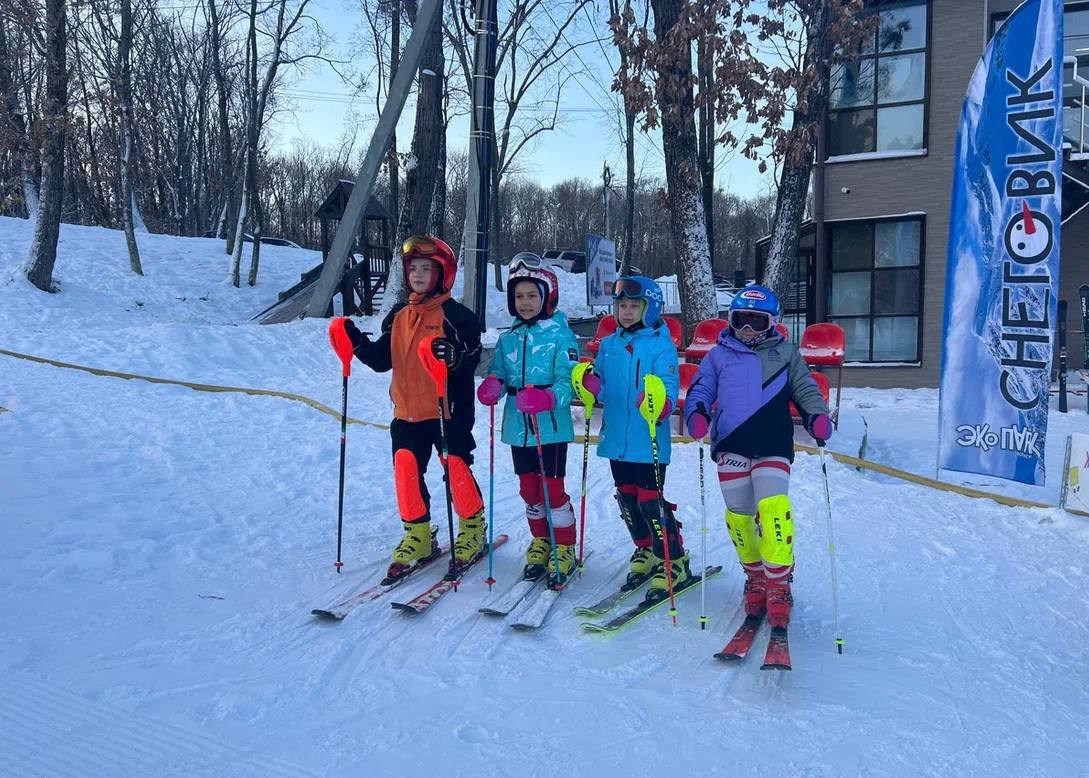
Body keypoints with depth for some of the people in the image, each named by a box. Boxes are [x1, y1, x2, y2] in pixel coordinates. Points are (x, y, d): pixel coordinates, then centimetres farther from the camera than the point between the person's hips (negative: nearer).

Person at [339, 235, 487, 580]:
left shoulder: (456, 315, -7)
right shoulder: (398, 316, 12)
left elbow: (472, 358, -15)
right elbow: (383, 359, 14)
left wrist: (454, 356, -37)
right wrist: (358, 343, -2)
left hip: (449, 411, -5)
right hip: (407, 412, 6)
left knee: (456, 469, -2)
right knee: (406, 471, 2)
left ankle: (473, 530, 20)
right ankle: (417, 537, 18)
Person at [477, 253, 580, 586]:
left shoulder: (560, 335, -8)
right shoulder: (508, 339, 9)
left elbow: (568, 381, -15)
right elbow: (499, 375, 9)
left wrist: (546, 398, -32)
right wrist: (492, 386, -14)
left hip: (551, 428, -5)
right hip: (517, 428, 6)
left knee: (552, 489, 1)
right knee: (529, 490, 16)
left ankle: (564, 549, 18)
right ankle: (541, 543, 33)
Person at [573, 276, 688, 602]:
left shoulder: (661, 346, -9)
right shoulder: (609, 345, 9)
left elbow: (669, 391, -16)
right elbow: (602, 388, 14)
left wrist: (660, 405, -36)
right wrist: (591, 386, -8)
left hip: (649, 442, -6)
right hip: (616, 440, 7)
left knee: (651, 502, -5)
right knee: (628, 501, 16)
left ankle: (674, 564, 11)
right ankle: (646, 552, 35)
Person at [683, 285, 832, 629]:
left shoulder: (785, 354, 13)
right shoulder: (720, 355, 13)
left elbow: (805, 390, 14)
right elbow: (701, 389, 13)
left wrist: (817, 416, -6)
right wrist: (697, 413, -9)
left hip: (773, 446, -2)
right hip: (731, 446, 2)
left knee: (773, 507, -19)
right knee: (738, 515, 3)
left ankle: (778, 584, -9)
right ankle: (755, 578, 23)